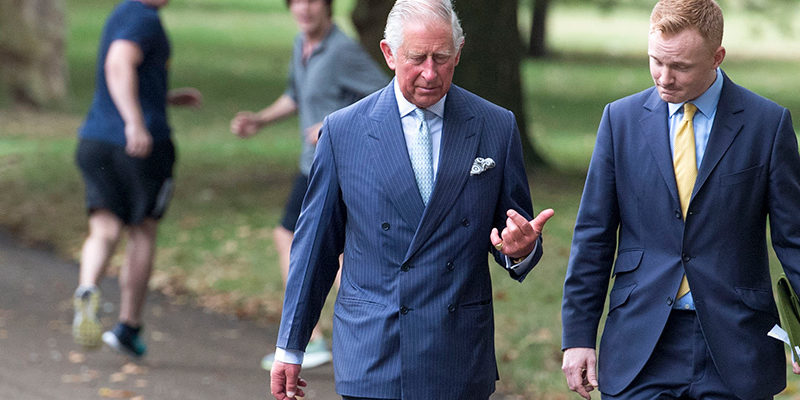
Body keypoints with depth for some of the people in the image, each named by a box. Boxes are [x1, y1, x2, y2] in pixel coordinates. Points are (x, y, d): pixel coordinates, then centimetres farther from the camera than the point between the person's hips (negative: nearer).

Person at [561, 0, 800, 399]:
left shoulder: (768, 123, -1)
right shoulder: (622, 119, 5)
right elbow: (593, 236, 7)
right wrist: (578, 336, 3)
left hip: (735, 348, -1)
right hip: (641, 349, 1)